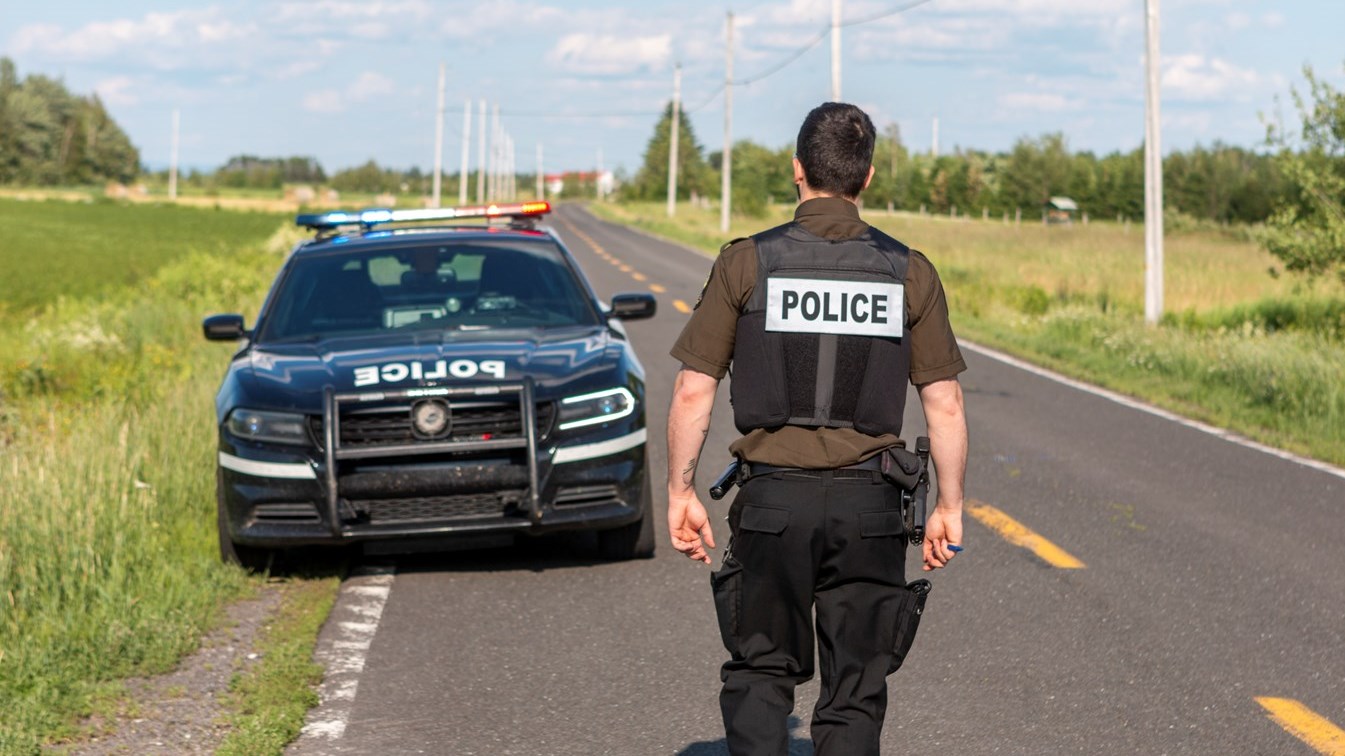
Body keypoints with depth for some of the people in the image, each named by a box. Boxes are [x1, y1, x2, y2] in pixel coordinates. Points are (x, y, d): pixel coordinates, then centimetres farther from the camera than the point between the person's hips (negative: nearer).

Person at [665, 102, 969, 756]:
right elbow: (944, 404, 2)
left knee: (759, 676, 12)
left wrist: (680, 493, 6)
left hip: (772, 502, -1)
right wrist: (949, 507, 10)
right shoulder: (909, 272, 2)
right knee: (855, 691, 8)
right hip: (869, 505, 1)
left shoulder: (747, 262, -2)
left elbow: (693, 392, -3)